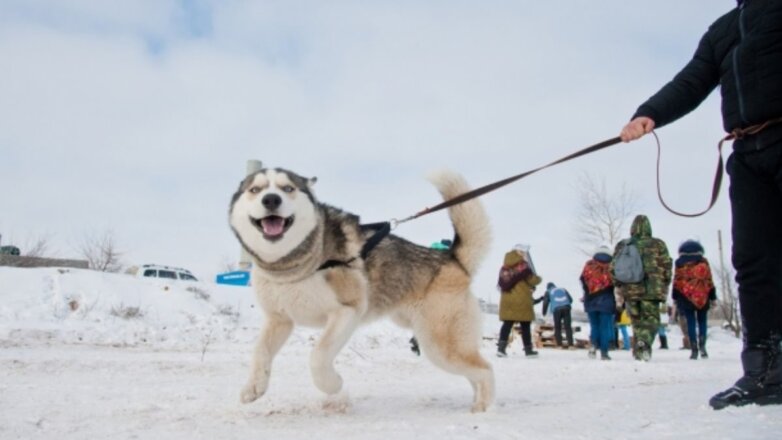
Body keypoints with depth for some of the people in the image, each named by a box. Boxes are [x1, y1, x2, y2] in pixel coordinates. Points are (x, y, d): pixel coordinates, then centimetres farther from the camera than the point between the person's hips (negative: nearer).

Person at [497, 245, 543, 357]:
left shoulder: (504, 268, 10)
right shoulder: (523, 266, -8)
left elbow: (501, 283, 13)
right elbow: (532, 280, -7)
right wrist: (538, 278, 13)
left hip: (507, 301, 5)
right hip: (521, 301, -5)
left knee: (507, 325, 3)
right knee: (525, 326, 5)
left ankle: (501, 347, -10)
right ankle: (528, 349, 12)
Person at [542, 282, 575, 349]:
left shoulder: (548, 292, 22)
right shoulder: (563, 289, 27)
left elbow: (545, 303, 14)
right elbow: (570, 299, 22)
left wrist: (544, 313, 22)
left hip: (556, 308, -1)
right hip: (566, 307, 2)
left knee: (557, 327, 7)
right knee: (568, 326, 2)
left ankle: (559, 344, 1)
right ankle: (570, 343, -5)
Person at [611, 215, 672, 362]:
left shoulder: (622, 245, 7)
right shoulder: (658, 245, -1)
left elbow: (613, 268, 8)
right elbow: (666, 267, 0)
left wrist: (620, 285, 20)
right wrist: (664, 286, 13)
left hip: (629, 291, 3)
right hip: (651, 291, -3)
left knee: (637, 322, 15)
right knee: (651, 320, 0)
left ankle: (639, 352, 13)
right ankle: (645, 342, -25)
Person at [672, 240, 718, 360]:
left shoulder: (679, 263, 2)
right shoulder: (703, 262, 4)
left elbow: (676, 281, 1)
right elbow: (709, 281, 5)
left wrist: (675, 298, 8)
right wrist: (713, 297, 11)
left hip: (686, 297, -1)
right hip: (702, 297, 1)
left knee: (690, 322, 1)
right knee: (702, 321, 10)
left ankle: (694, 349, -3)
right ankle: (702, 345, -7)